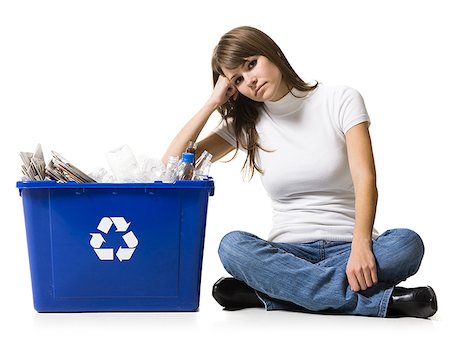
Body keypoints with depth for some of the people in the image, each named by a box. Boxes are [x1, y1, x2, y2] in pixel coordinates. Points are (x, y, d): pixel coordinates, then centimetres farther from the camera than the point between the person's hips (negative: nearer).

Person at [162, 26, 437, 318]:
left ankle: (263, 294, -30)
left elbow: (365, 178, -11)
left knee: (407, 244, -32)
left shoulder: (341, 100, 2)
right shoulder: (246, 124, 11)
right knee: (232, 246, -30)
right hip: (288, 251, 2)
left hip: (347, 246, -1)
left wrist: (361, 245, -28)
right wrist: (213, 103, 1)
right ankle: (385, 300, -32)